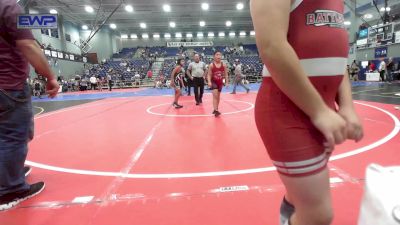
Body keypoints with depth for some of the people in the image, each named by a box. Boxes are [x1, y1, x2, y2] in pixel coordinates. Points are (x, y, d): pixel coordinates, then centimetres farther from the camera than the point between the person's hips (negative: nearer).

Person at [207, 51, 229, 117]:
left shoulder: (223, 65, -3)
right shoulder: (211, 65, -11)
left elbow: (226, 74, 3)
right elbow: (209, 75, -10)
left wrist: (227, 82, -2)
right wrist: (209, 82, -24)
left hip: (220, 82, 4)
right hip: (213, 81, -4)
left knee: (218, 96, 13)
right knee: (215, 95, -16)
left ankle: (216, 109, 26)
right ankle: (216, 110, -16)